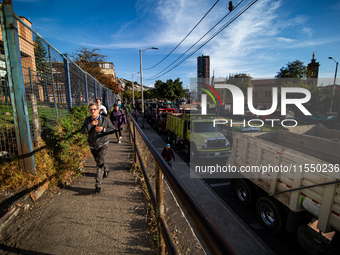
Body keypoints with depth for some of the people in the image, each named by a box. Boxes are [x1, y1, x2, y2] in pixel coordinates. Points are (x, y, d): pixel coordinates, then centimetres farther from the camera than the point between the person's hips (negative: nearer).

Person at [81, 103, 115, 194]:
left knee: (100, 164, -12)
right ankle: (106, 169, 55)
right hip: (92, 146, 5)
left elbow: (113, 129, -6)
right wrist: (90, 124, -27)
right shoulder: (87, 120, -2)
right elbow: (82, 131, -13)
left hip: (102, 145, -4)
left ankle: (98, 185, -7)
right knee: (98, 161, 23)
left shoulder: (105, 119, -10)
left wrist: (103, 129, -21)